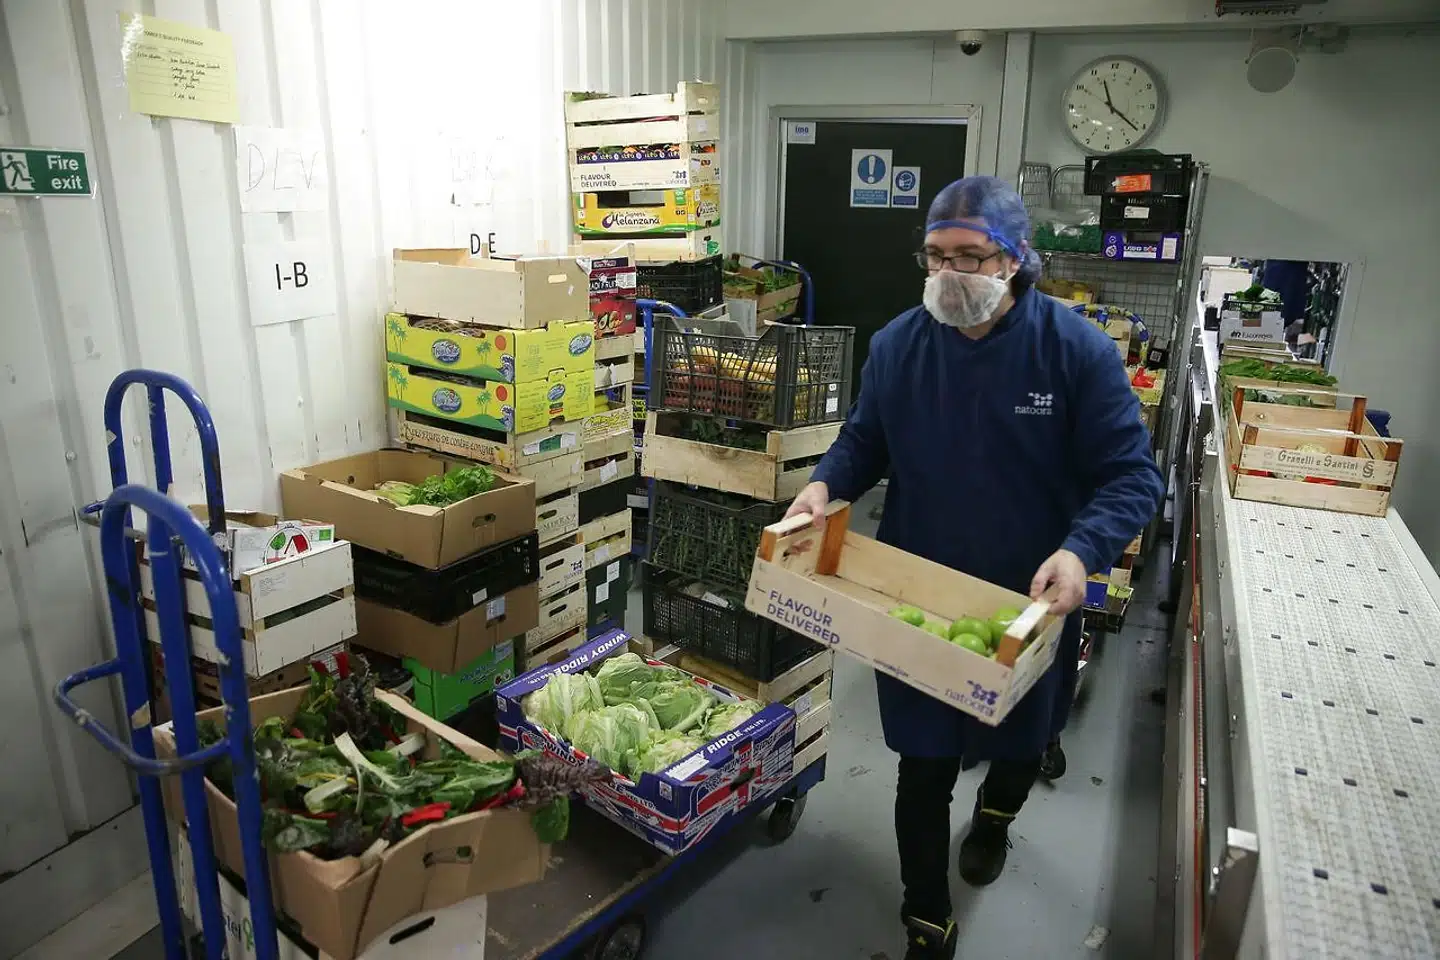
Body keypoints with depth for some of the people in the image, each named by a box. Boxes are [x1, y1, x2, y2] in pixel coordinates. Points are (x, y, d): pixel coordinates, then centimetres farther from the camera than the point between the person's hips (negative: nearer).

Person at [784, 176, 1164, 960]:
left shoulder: (1078, 349, -16)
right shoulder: (896, 345, -6)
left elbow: (1130, 474, -14)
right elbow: (864, 441, 7)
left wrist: (1083, 551, -32)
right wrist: (826, 483, -14)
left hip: (1028, 605, 0)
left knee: (1019, 739, 27)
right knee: (923, 769, 9)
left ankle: (996, 813, 64)